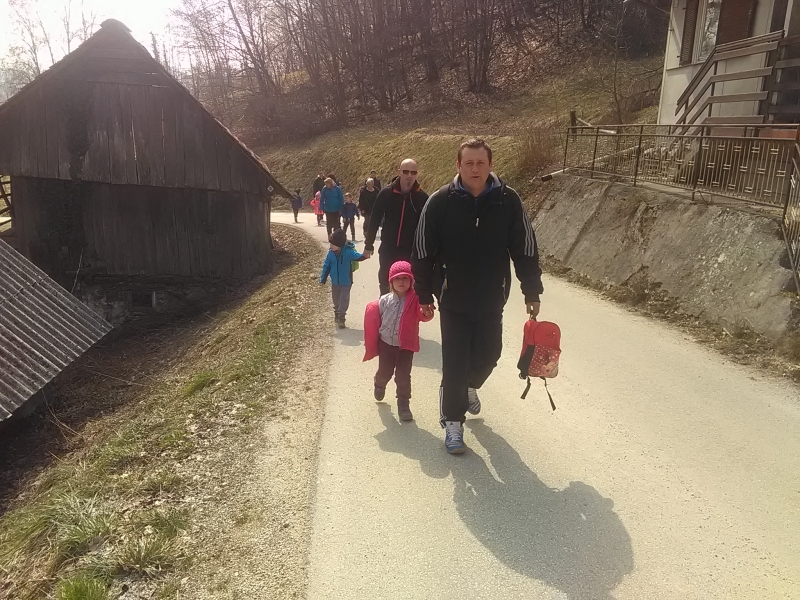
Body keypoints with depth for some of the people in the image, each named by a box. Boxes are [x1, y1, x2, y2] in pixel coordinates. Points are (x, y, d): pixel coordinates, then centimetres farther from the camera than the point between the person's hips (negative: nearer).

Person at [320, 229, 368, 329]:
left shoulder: (348, 251, -21)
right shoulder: (331, 253, -10)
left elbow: (357, 256, -37)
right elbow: (326, 266, -1)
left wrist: (364, 256, -59)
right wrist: (322, 279, 0)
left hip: (346, 282, -4)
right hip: (335, 282, 4)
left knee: (344, 300, -2)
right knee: (336, 300, 19)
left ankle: (341, 318, 9)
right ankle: (337, 315, 40)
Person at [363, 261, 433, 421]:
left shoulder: (415, 300, -13)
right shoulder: (384, 300, -6)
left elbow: (424, 316, -26)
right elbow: (376, 319, 6)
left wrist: (427, 312, -50)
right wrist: (373, 340, 9)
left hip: (406, 345, -2)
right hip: (386, 344, 2)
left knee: (403, 377, 0)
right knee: (384, 372, 18)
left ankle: (403, 405, 14)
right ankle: (379, 385, 52)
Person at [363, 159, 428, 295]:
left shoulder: (422, 197, -6)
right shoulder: (386, 193, -5)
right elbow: (374, 220, 0)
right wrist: (369, 244, 2)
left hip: (411, 250, -1)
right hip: (388, 248, 1)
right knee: (384, 279, 15)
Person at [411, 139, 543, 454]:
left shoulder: (508, 201, -7)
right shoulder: (440, 202, -11)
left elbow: (526, 249, 0)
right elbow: (423, 252, -4)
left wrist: (532, 292, 2)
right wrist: (424, 295, -2)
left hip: (492, 299, 3)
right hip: (453, 300, -2)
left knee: (488, 354, 16)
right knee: (455, 363, 0)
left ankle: (469, 387, 48)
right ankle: (452, 422, 17)